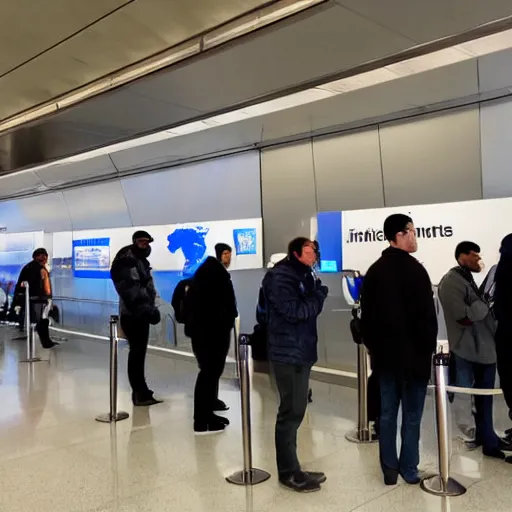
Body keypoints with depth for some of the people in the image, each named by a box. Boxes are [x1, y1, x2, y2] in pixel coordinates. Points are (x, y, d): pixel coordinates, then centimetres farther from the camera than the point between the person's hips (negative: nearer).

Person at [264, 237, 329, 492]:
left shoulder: (304, 276, 14)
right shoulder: (281, 277, -13)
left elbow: (310, 307, 11)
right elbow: (294, 311, -22)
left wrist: (318, 294, -8)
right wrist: (319, 296, -11)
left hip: (302, 352, 9)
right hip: (288, 353, -9)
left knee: (295, 411, 14)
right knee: (291, 412, -3)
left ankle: (291, 468, 24)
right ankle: (288, 472, 8)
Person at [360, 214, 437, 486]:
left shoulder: (374, 271, 5)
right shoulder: (415, 270, -14)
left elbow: (366, 315, 9)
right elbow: (427, 316, -12)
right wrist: (429, 349, -1)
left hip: (385, 353, 5)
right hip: (413, 353, -5)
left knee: (387, 413, 9)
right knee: (411, 415, 5)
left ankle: (390, 470, 15)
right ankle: (409, 469, 12)